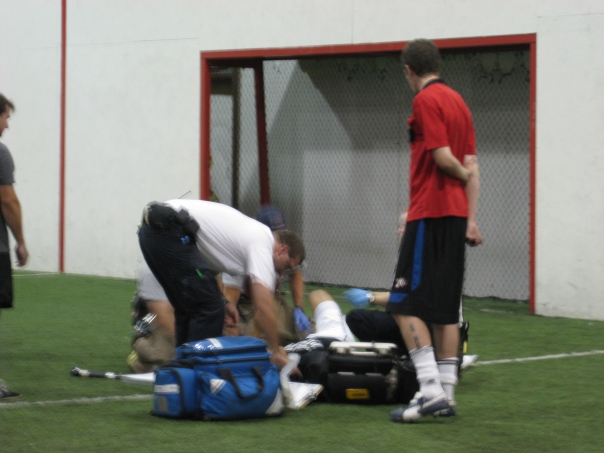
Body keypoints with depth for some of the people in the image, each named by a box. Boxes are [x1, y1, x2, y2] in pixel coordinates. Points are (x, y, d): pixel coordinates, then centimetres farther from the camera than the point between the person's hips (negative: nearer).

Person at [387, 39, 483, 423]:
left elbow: (443, 157, -18)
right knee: (446, 310, 10)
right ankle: (446, 394, 10)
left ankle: (431, 389, -16)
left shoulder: (426, 100, -10)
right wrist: (471, 218, 9)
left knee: (406, 305, -8)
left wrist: (462, 175, 3)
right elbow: (471, 167, 12)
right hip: (456, 215, 9)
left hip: (430, 215, -9)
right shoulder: (458, 101, 15)